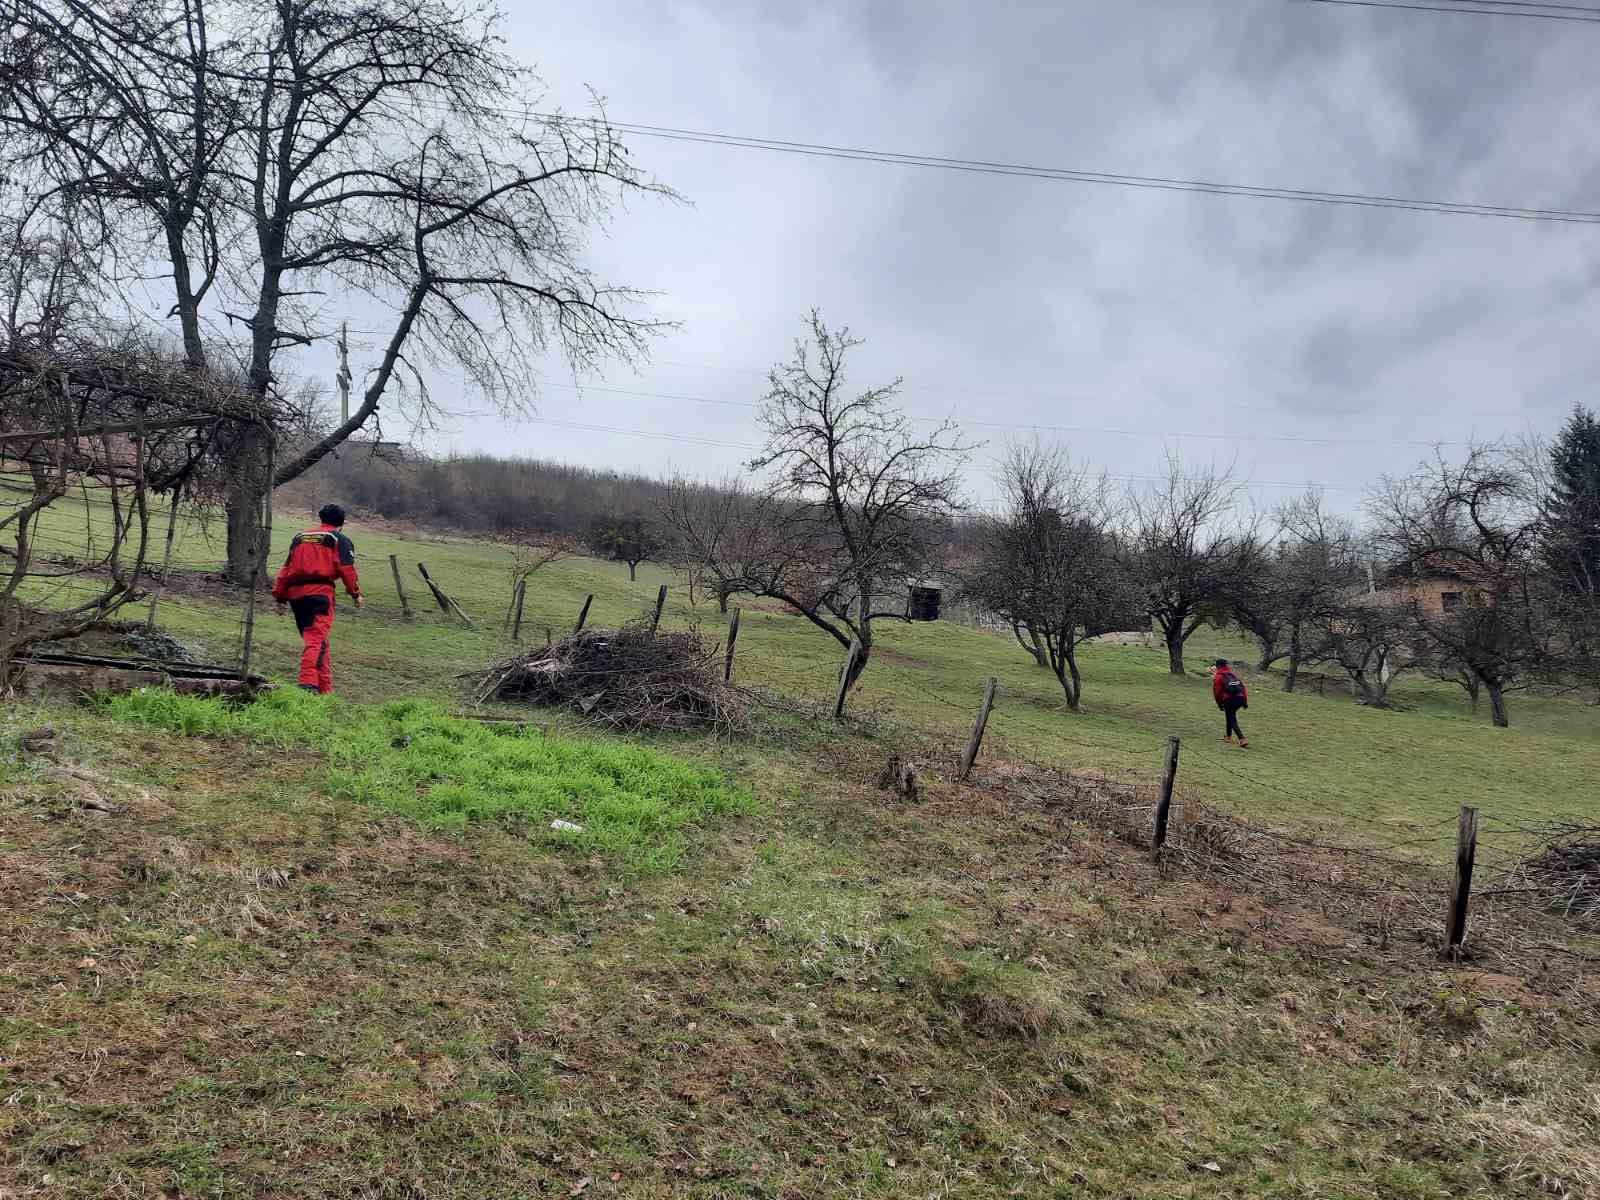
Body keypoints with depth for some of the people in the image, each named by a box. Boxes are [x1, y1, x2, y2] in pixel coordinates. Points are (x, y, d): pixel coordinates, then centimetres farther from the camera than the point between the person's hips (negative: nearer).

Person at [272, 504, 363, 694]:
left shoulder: (300, 537, 24)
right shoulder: (339, 539, 7)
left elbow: (286, 568, 22)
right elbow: (347, 569, -2)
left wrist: (280, 597, 25)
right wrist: (356, 594, 6)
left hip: (295, 593, 6)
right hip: (320, 592, -6)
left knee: (313, 639, 14)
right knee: (317, 639, -14)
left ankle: (326, 688, 16)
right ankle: (308, 682, -30)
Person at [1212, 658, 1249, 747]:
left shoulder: (1217, 676, 5)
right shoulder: (1233, 673, 20)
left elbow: (1217, 692, 2)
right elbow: (1243, 686, 15)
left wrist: (1220, 704, 14)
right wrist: (1245, 701, 16)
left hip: (1229, 699, -5)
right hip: (1240, 698, 5)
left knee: (1232, 720, 1)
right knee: (1231, 716, 26)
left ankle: (1242, 739, -14)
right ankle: (1228, 735, 35)